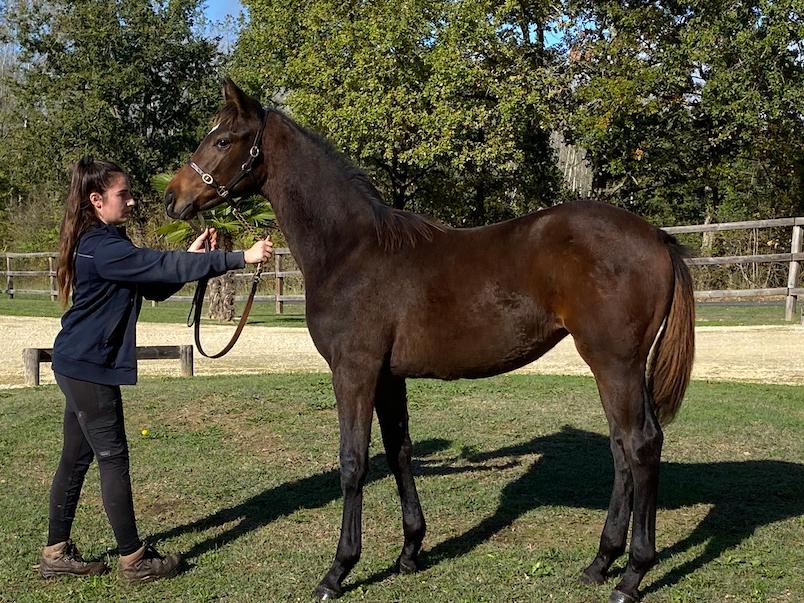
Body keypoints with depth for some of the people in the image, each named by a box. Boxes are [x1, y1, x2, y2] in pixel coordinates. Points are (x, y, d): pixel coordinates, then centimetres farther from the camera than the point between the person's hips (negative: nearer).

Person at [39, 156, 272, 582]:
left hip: (78, 366, 10)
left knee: (76, 459, 14)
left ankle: (56, 553, 24)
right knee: (113, 459, -2)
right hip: (90, 368, -10)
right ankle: (134, 559, 8)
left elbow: (156, 287, 15)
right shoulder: (104, 248, -19)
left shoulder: (105, 244, 13)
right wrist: (241, 258, -25)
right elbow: (165, 267, -26)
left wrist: (193, 255, 4)